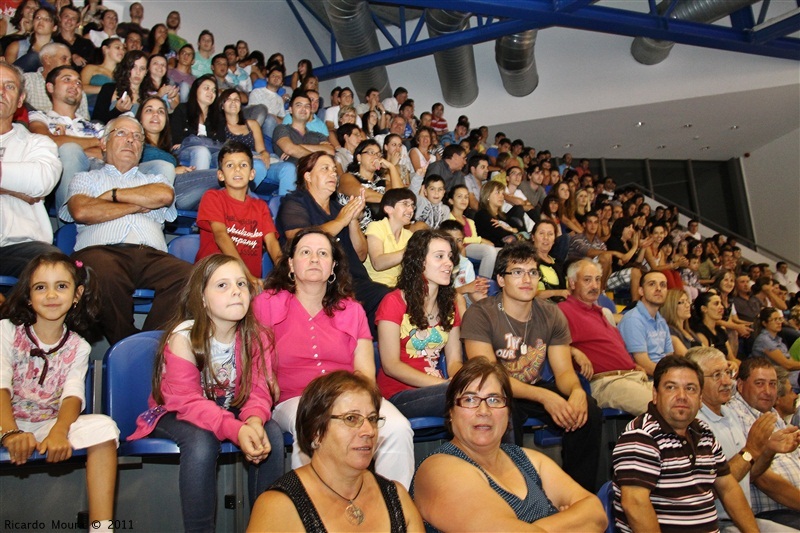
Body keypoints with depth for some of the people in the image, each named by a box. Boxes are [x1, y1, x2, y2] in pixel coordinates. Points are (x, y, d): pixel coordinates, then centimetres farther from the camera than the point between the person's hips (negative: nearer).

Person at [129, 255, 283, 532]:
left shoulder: (256, 336, -10)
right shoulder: (183, 337, -22)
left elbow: (258, 389, -12)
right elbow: (187, 401, -27)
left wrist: (254, 420, -37)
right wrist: (235, 430, -43)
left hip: (230, 409, 4)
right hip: (176, 415, -3)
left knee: (271, 434, -23)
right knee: (201, 442, -35)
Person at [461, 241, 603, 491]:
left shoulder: (551, 315, 0)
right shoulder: (479, 314, -16)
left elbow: (564, 370, -3)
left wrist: (577, 392, -29)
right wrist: (544, 396, -35)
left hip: (538, 389, 5)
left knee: (588, 410, -19)